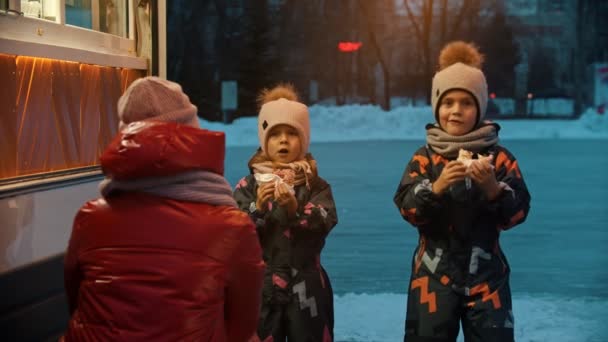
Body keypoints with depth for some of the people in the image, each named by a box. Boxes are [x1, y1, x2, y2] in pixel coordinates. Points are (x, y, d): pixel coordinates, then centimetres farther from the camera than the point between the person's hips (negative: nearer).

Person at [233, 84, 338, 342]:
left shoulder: (315, 185, 1)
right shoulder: (248, 185, 2)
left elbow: (326, 222, -15)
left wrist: (294, 208, -30)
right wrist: (258, 207, -23)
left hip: (306, 288, 0)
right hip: (261, 287, 0)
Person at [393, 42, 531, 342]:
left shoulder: (499, 157, 0)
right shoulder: (424, 158, 1)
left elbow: (517, 213, -6)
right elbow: (407, 209, -8)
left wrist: (493, 188, -23)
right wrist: (436, 187, -24)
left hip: (486, 274, 0)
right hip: (434, 274, 0)